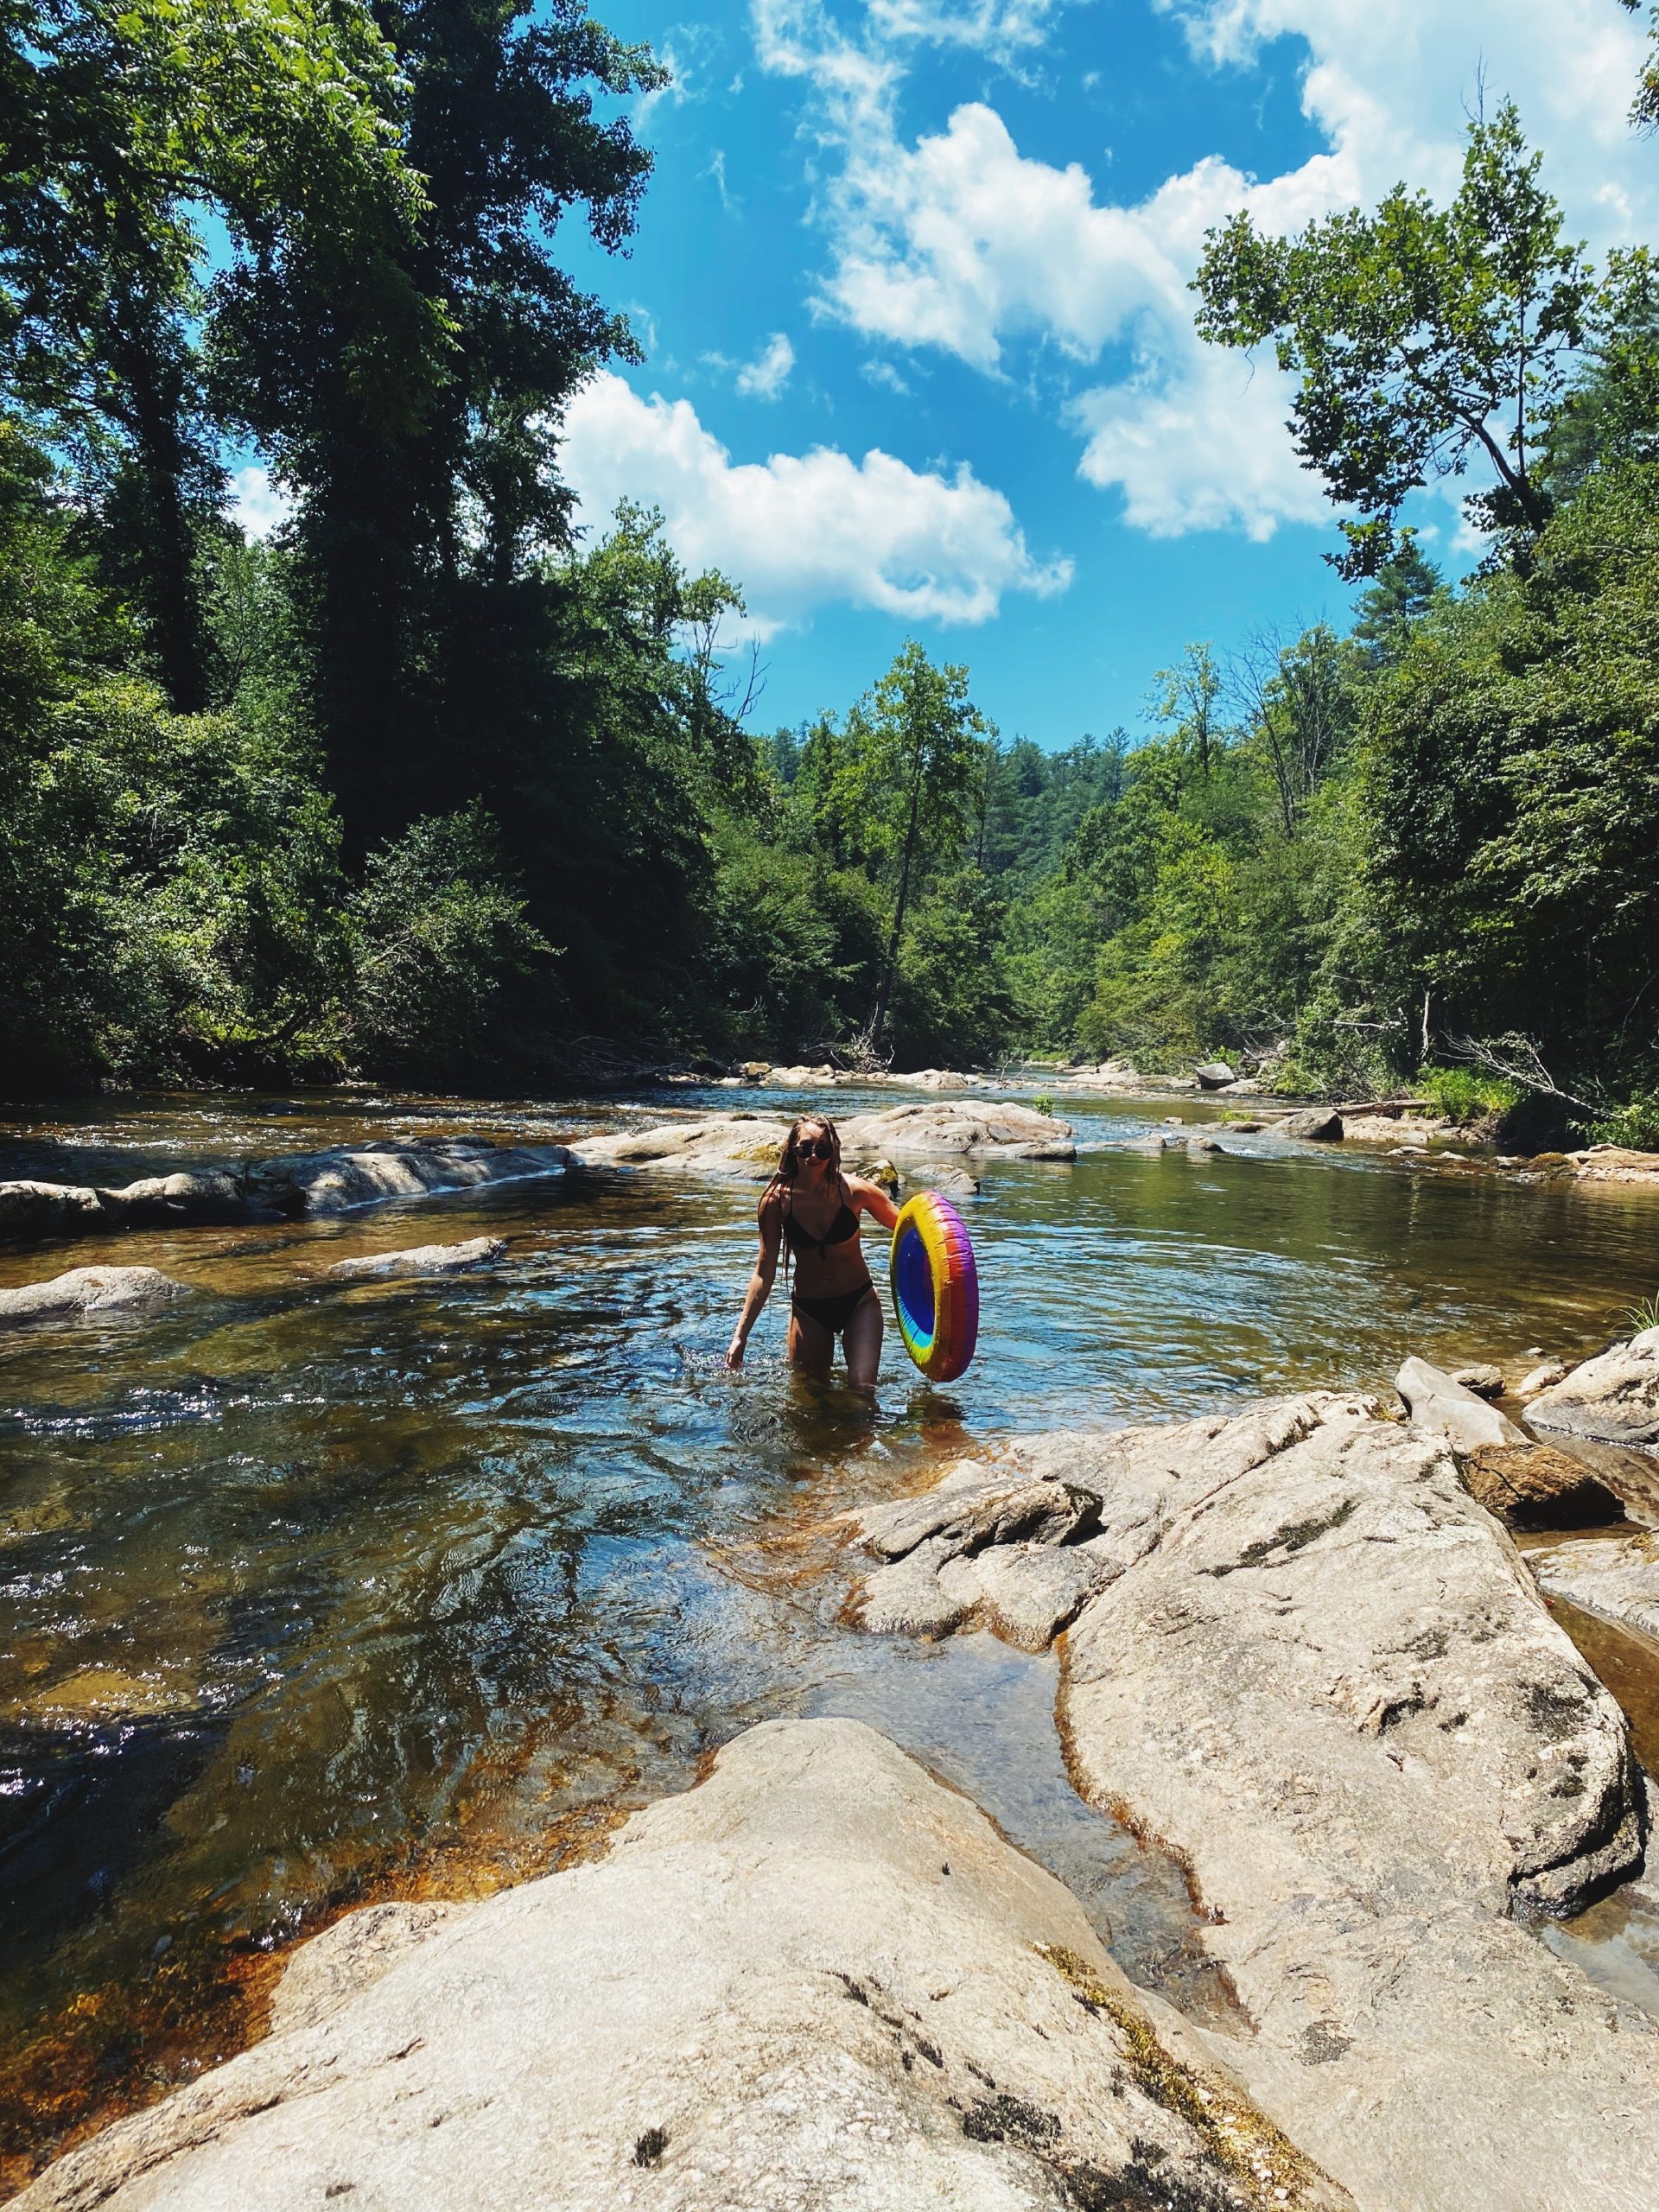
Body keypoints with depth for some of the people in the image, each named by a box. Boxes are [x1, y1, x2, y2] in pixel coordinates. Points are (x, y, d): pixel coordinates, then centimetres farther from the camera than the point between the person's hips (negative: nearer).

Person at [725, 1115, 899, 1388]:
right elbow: (765, 1271, -7)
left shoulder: (854, 1191, -15)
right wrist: (740, 1335, -9)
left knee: (862, 1388, -15)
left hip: (859, 1303, -1)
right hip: (808, 1310, 1)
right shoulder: (778, 1199, -12)